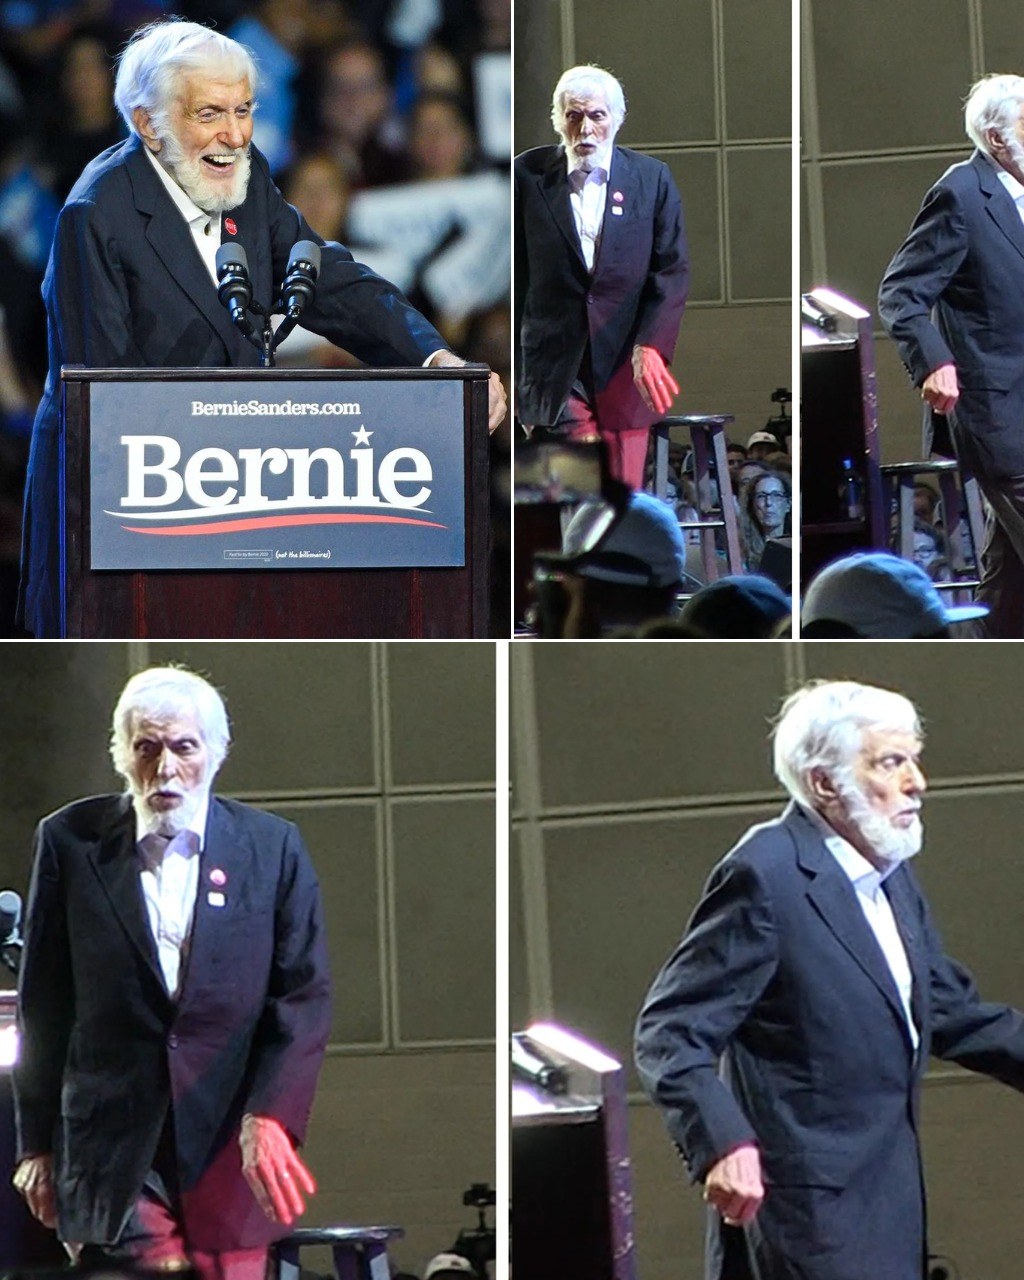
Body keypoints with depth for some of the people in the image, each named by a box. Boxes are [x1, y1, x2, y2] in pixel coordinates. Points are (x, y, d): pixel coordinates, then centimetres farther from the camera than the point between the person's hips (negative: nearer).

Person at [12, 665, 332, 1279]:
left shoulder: (273, 847, 5)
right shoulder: (70, 841, 3)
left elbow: (306, 995, 3)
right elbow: (44, 1003, 6)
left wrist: (271, 1117, -10)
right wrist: (37, 1142, 5)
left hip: (230, 1146, 1)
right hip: (111, 1153, -1)